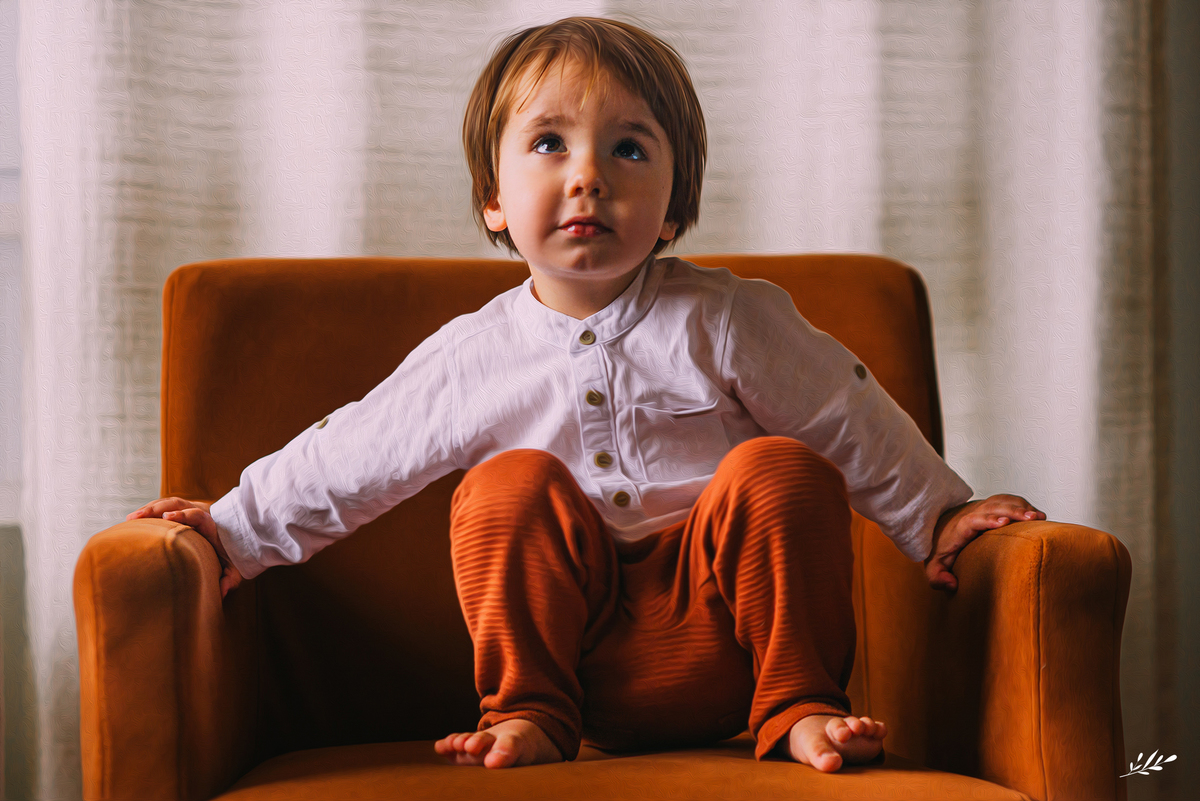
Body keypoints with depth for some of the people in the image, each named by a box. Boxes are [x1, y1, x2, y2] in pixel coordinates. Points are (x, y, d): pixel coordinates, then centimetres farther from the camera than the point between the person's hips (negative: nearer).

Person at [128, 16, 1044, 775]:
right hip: (582, 647, 1)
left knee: (780, 470, -24)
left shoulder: (726, 322, 0)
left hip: (725, 627, 0)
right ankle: (528, 713, -10)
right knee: (509, 484, -20)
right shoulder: (470, 358, 3)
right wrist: (236, 532, 13)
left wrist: (938, 515, 8)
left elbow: (855, 425, 8)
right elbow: (348, 460, 13)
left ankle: (800, 708, -13)